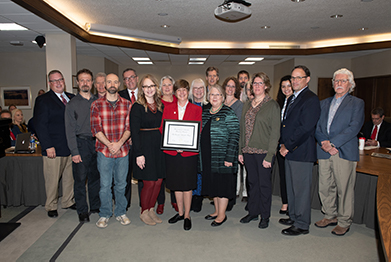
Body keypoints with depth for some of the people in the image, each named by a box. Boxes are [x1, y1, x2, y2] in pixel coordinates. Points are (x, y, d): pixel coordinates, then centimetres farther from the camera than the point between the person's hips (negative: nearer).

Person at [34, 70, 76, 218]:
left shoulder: (72, 98, 11)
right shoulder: (42, 100, -2)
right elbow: (40, 125, -7)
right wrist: (48, 146, -14)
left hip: (71, 147, 4)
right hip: (54, 148, -4)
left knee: (70, 177, 14)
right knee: (52, 180, 5)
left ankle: (68, 201, 30)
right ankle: (51, 206, 22)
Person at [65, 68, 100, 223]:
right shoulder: (72, 104, 1)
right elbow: (70, 130, -3)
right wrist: (74, 152, -10)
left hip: (97, 142, 3)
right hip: (81, 143, -3)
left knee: (95, 177, 11)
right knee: (80, 179, 2)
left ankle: (96, 206, 26)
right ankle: (82, 211, 17)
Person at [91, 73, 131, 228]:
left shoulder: (127, 104, 5)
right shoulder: (96, 104, 1)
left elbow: (129, 127, 1)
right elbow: (96, 128, -4)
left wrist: (119, 143, -13)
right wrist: (109, 144, -15)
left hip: (123, 150, 1)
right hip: (104, 150, -1)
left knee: (121, 184, 11)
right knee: (105, 185, 7)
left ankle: (120, 212, 27)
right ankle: (104, 215, 24)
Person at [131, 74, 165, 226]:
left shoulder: (161, 106, 11)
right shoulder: (137, 107, -5)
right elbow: (134, 132, -9)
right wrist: (138, 154, -15)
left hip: (160, 147, 5)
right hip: (145, 147, -5)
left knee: (158, 181, 8)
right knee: (149, 182, -1)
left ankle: (151, 209, 27)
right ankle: (144, 212, 20)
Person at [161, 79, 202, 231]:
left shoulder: (196, 109, 3)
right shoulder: (168, 109, 8)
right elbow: (162, 129, 5)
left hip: (189, 152, -2)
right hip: (171, 151, 3)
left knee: (187, 184, 3)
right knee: (176, 183, 12)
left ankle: (187, 215, 19)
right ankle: (180, 212, 29)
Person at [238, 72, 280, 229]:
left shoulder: (272, 105, -5)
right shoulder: (247, 105, 11)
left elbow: (275, 132, -10)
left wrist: (269, 156, -15)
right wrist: (240, 151, 8)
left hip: (263, 152, -5)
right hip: (248, 151, 5)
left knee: (264, 184, 6)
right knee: (252, 182, 14)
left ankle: (265, 216, 22)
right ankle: (253, 212, 29)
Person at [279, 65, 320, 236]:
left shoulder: (311, 99, -13)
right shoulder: (292, 99, 17)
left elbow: (305, 129, -20)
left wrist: (288, 146, -15)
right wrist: (283, 144, 6)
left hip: (302, 153, -9)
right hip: (290, 152, 9)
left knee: (301, 189, 2)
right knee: (291, 188, 18)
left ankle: (302, 225, 16)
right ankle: (294, 217, 33)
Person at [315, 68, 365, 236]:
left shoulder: (357, 103, 5)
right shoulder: (324, 103, 17)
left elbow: (354, 127, -9)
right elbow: (317, 126, 9)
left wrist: (333, 143, -17)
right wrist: (324, 142, -9)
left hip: (344, 152, -4)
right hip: (324, 152, 4)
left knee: (344, 188, 2)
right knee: (325, 187, 10)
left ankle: (344, 222, 19)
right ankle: (330, 216, 29)